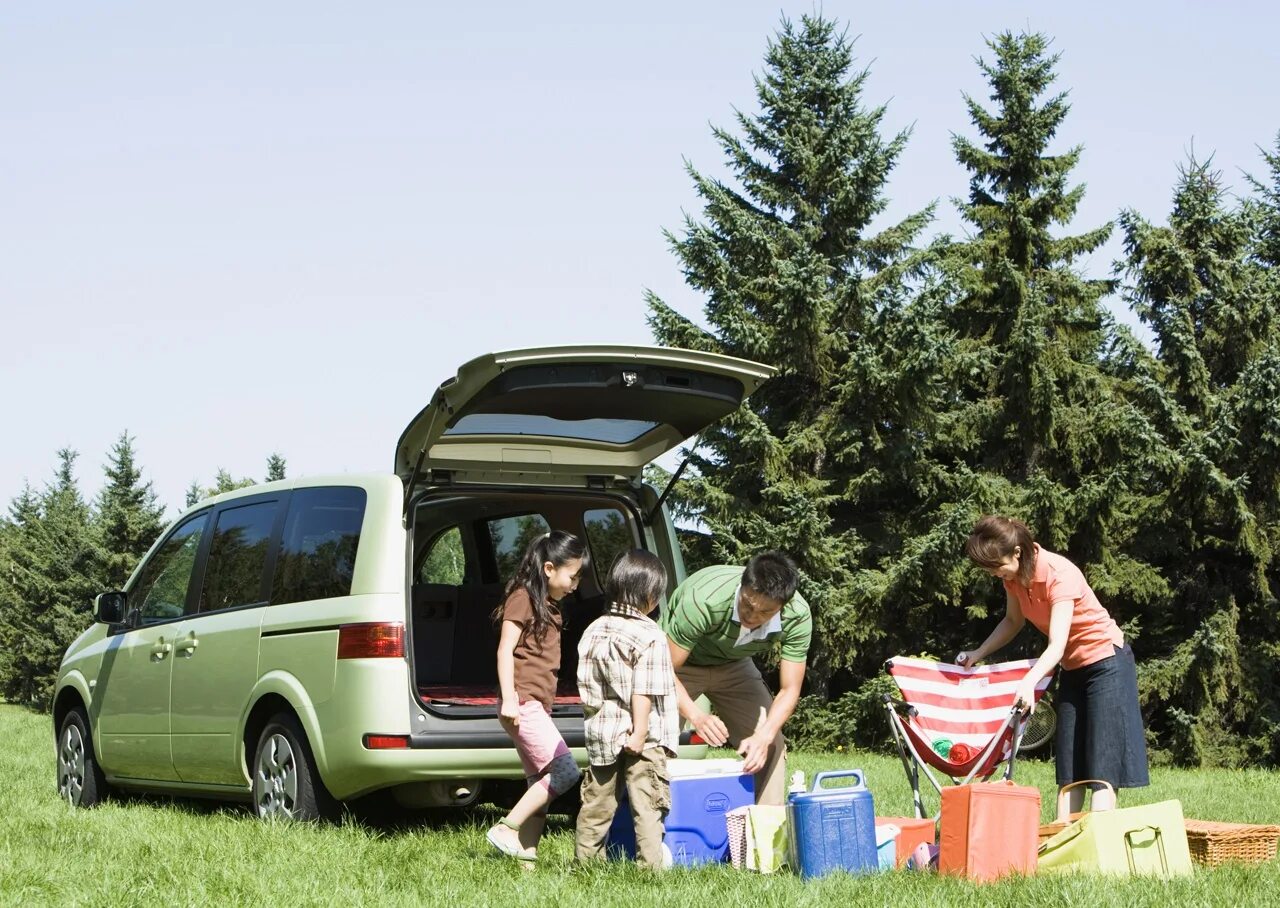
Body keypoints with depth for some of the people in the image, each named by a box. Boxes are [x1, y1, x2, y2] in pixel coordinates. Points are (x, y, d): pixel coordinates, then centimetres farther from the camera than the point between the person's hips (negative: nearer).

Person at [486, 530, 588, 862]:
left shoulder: (550, 606, 20)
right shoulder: (523, 598, -7)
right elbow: (505, 650, -12)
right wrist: (509, 698, -18)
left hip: (538, 706, 10)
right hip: (523, 703, -10)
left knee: (541, 782, 7)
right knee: (565, 770, -16)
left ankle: (527, 850, 7)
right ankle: (506, 830, -11)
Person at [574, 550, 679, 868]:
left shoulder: (594, 630, 8)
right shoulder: (650, 635, -13)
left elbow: (586, 685, 11)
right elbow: (643, 690, -18)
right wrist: (640, 731, -16)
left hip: (602, 733, 6)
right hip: (645, 737, -6)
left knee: (598, 802, 14)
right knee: (647, 804, -2)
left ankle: (586, 860, 21)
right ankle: (650, 864, -4)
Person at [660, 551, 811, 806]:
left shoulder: (797, 616, -28)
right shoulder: (705, 601, -40)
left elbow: (789, 689, -20)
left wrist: (765, 736, -37)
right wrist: (695, 715, -47)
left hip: (733, 665, 4)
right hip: (681, 662, -4)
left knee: (771, 746, -7)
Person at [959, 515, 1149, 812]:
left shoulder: (1059, 574, -29)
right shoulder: (1014, 576, -6)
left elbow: (1057, 646, -39)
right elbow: (1013, 621, 15)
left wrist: (1030, 682, -55)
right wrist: (978, 654, 3)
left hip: (1107, 662, -8)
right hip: (1072, 668, 8)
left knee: (1104, 764, -13)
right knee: (1069, 766, 5)